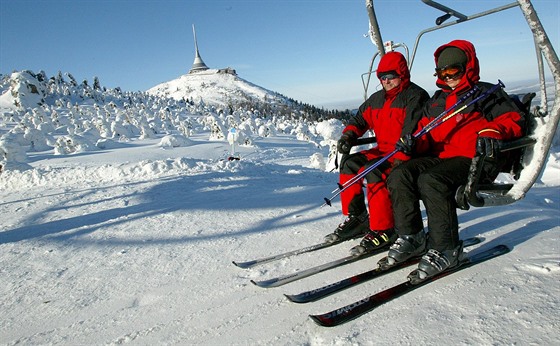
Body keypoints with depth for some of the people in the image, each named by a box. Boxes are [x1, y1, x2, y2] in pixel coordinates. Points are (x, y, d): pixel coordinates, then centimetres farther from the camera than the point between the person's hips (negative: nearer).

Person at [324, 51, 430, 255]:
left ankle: (384, 230, -24)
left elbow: (412, 132, -21)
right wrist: (349, 135, -1)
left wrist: (399, 160, -31)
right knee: (349, 163, -7)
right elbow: (360, 119, 21)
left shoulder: (415, 96, -9)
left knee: (374, 171, -31)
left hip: (406, 155, -8)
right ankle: (356, 217, 0)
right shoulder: (377, 99, 16)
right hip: (383, 150, 8)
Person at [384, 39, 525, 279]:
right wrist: (413, 143, -2)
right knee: (399, 176, -21)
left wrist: (492, 133, -22)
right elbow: (425, 136, 22)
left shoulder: (486, 93, 12)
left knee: (431, 180, -35)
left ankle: (445, 248, -23)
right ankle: (411, 237, -11)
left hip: (473, 160, -6)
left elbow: (513, 120, 1)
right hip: (438, 158, 6)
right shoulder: (436, 101, 27)